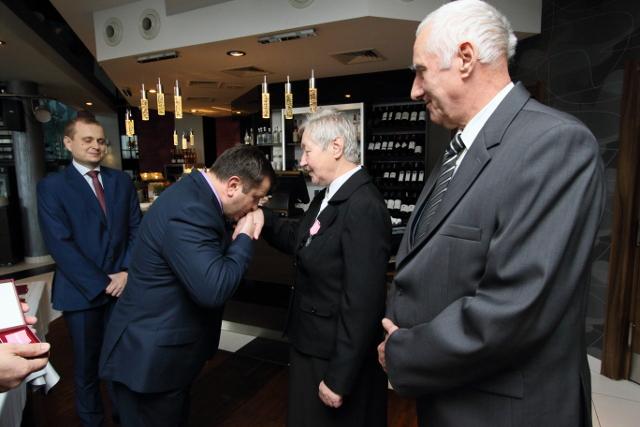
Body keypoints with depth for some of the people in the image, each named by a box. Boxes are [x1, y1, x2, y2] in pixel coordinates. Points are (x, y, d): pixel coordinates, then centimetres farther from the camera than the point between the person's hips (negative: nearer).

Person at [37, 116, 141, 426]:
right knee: (87, 364, 14)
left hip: (122, 285, 2)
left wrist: (128, 272, -9)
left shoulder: (122, 181, 7)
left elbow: (136, 230, 4)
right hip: (81, 291, -2)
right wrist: (100, 283, -14)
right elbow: (60, 244, -10)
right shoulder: (51, 186, -3)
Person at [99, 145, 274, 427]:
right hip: (149, 358, -9)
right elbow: (214, 290, -34)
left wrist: (237, 236, -4)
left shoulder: (195, 192, 2)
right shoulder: (188, 212, -30)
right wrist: (244, 238, -21)